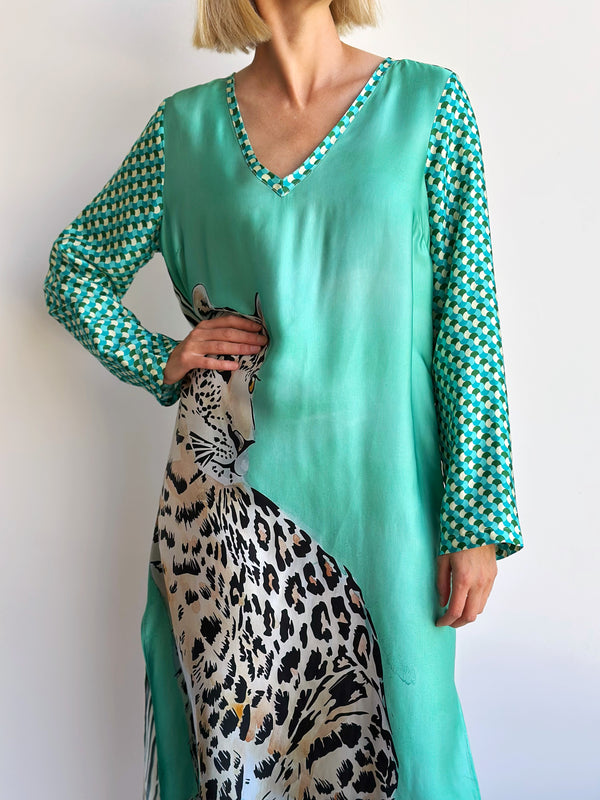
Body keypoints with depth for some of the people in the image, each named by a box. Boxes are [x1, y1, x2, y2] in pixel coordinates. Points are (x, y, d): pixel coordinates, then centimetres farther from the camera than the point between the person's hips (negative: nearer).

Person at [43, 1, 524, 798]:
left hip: (379, 489, 0)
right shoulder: (187, 125, 5)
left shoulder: (430, 102, 2)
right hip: (232, 495, 1)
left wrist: (477, 520, -7)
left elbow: (467, 320, -3)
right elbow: (74, 270, 17)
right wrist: (162, 362, 1)